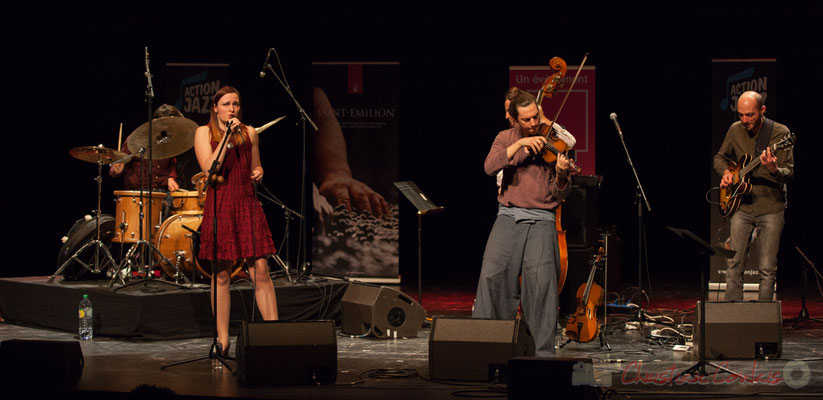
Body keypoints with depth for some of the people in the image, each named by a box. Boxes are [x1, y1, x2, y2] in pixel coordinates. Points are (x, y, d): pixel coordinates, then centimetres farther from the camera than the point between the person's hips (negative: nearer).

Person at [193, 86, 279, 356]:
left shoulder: (249, 133, 13)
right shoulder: (204, 133, 5)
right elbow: (209, 168, -10)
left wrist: (259, 173, 1)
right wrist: (227, 136, -10)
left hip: (247, 203, 2)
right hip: (219, 205, -2)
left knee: (260, 270, -7)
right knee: (220, 274, 2)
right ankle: (222, 340, 9)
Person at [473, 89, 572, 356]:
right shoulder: (506, 138, 12)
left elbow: (561, 195, 1)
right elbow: (490, 167, -8)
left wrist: (561, 176, -20)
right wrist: (520, 144, -14)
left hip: (541, 220, -2)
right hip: (509, 216, 2)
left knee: (541, 280, -15)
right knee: (492, 274, -13)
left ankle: (543, 350, -8)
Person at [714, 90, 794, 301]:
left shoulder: (780, 133, -8)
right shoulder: (736, 130, 4)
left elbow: (789, 173, -13)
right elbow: (720, 157, 21)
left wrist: (774, 170, -34)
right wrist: (726, 172, 0)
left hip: (770, 206, -3)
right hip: (741, 206, 3)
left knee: (767, 269, -4)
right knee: (734, 265, -1)